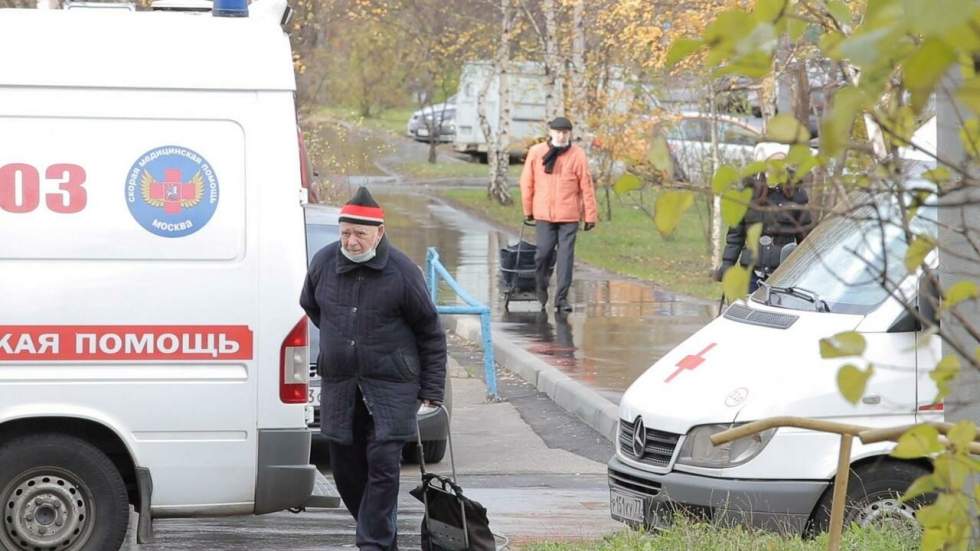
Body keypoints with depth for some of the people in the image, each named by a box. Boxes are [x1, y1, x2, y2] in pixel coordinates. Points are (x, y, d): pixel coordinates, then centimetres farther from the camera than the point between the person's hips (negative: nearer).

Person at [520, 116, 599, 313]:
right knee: (543, 253, 0)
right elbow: (527, 183, 8)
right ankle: (541, 288, 26)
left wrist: (590, 215, -2)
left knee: (566, 256, -2)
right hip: (544, 215, 1)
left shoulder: (577, 155, -2)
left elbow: (586, 186, -1)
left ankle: (562, 298, 4)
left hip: (569, 216, -1)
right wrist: (528, 210, 11)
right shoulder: (536, 153, 1)